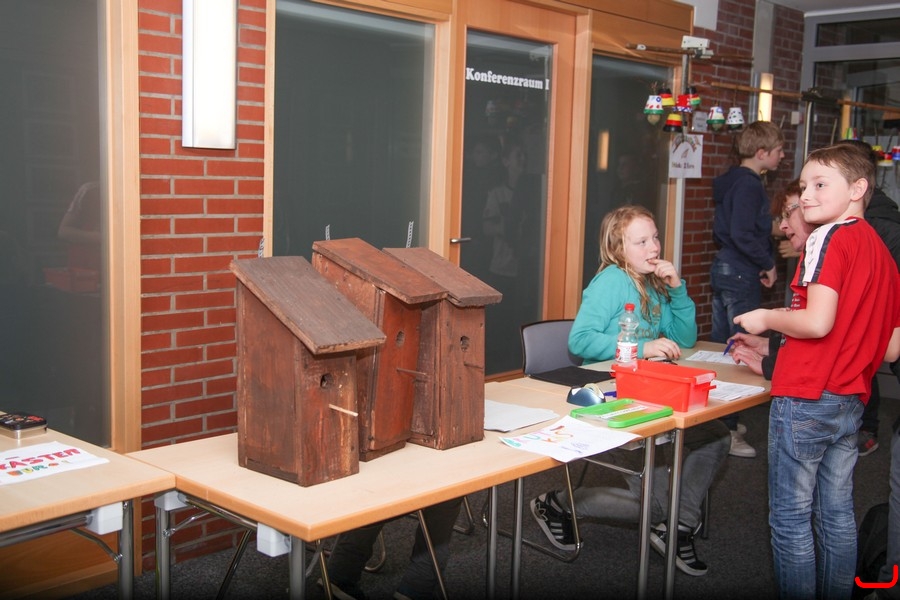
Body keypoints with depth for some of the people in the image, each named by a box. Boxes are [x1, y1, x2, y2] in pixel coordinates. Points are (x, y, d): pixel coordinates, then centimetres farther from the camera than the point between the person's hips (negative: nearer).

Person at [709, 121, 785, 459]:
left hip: (724, 269, 10)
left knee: (720, 347, 15)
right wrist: (768, 264, -12)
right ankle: (727, 430, -1)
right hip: (741, 275, -10)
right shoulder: (749, 184, -16)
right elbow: (742, 234, -24)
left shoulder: (731, 181, 14)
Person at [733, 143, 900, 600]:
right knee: (837, 514, 17)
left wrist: (765, 318, -7)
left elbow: (817, 322, -23)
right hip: (851, 400, 8)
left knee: (790, 518, 2)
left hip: (805, 400, -8)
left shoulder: (830, 238, -13)